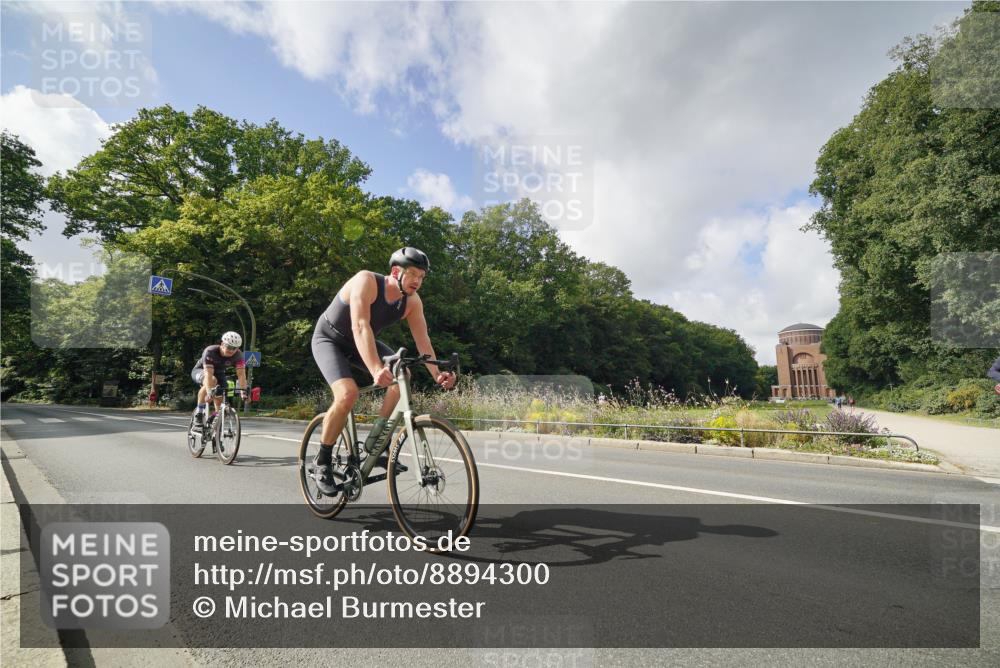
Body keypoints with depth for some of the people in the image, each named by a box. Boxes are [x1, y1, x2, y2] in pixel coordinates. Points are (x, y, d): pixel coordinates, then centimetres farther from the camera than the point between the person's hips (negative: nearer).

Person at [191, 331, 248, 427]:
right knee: (212, 381, -37)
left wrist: (243, 391, -44)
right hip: (200, 371, -4)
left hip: (219, 373, 4)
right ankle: (199, 412, -22)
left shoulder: (238, 355, -25)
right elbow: (208, 374, -43)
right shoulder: (210, 352, -34)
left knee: (220, 400, -13)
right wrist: (210, 392, -54)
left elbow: (241, 374, -30)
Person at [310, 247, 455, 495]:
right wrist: (376, 370, -55)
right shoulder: (366, 281, -31)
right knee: (348, 393, -28)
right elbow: (360, 327, -43)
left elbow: (423, 340, -16)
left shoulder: (412, 302, -14)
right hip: (329, 339, -5)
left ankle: (374, 442, -4)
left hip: (360, 343, 6)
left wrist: (437, 374, -32)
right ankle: (322, 460, -5)